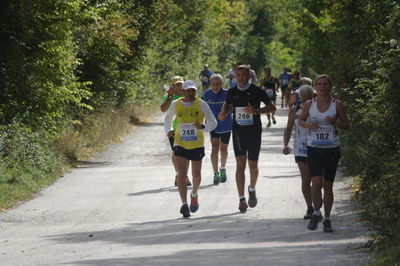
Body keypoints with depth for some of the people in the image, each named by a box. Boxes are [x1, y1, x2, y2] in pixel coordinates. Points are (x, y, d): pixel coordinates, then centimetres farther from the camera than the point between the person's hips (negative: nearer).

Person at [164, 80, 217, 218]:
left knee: (196, 174, 12)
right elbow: (167, 119, 17)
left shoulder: (201, 104, -7)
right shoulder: (176, 104, -1)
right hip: (180, 144, 0)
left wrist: (203, 127, -28)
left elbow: (213, 123, -7)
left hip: (197, 145, 0)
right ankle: (184, 204, -17)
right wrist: (168, 130, -3)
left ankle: (194, 195, 42)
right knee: (181, 174, -13)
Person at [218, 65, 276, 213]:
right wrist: (224, 113, -1)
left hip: (254, 131, -1)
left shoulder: (256, 91, -5)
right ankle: (242, 199, -10)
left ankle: (252, 189, 37)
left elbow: (272, 107, -3)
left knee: (253, 165, 8)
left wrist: (256, 110, -18)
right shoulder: (232, 92, 4)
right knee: (240, 164, -9)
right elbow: (227, 105, 22)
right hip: (238, 131, 1)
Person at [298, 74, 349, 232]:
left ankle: (327, 219, 18)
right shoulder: (309, 105, 1)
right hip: (314, 148, 0)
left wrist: (336, 123, -17)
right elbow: (300, 120, 14)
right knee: (316, 183, -14)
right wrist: (308, 125, -8)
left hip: (332, 149, 0)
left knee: (328, 185, 5)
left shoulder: (337, 105, -1)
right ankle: (316, 213, 8)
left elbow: (346, 125, 4)